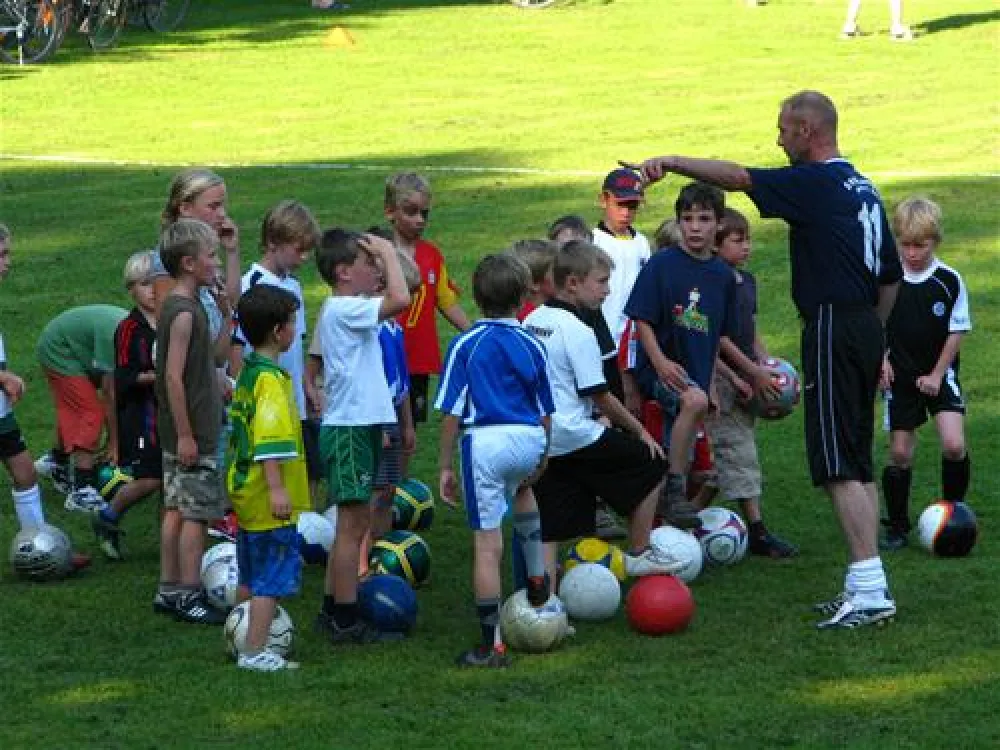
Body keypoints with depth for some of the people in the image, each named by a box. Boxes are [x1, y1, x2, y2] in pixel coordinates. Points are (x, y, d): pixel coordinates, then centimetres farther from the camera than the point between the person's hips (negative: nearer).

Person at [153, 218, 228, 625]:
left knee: (177, 510, 13)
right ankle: (188, 595, -1)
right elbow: (173, 376, -22)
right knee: (196, 513, -4)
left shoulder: (180, 306, 11)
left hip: (180, 434, 10)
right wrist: (186, 435, -21)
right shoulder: (184, 313, -19)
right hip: (193, 432, -10)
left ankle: (169, 590, 19)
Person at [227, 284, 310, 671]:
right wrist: (277, 489, -27)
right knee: (273, 577, -5)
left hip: (246, 493, 10)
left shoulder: (247, 372, 11)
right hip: (269, 499, -10)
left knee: (252, 577, 19)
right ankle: (256, 651, -4)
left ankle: (246, 639, 27)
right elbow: (270, 440, -26)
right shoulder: (271, 379, -19)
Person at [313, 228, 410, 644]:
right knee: (354, 523, -7)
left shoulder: (345, 310, 15)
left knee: (352, 523, 16)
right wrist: (388, 252, -18)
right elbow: (399, 299, -31)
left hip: (356, 426, 10)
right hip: (349, 431, -10)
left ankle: (333, 610, 23)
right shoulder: (344, 309, -16)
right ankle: (347, 621, -4)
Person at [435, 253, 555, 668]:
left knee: (488, 545, -1)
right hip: (528, 439, 4)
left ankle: (492, 645, 2)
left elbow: (452, 413, -3)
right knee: (522, 486, 40)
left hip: (485, 442, -4)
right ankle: (538, 581, 39)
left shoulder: (465, 345, 0)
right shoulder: (531, 345, 9)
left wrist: (446, 466, 5)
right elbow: (546, 412, 14)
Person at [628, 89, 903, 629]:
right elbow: (891, 276, 21)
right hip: (865, 330, 9)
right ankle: (865, 586, 13)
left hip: (832, 330, -9)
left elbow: (739, 178, -18)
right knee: (858, 465, 12)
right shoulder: (863, 188, 17)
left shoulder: (815, 183, -10)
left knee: (839, 467, -11)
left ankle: (870, 588, -16)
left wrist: (671, 162, -11)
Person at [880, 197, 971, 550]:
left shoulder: (949, 280, -9)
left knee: (954, 445, -15)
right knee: (899, 452, 2)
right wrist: (881, 359, -9)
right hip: (900, 375, 1)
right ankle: (897, 527, 14)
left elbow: (957, 332, -3)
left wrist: (937, 374, -7)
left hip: (939, 374, -1)